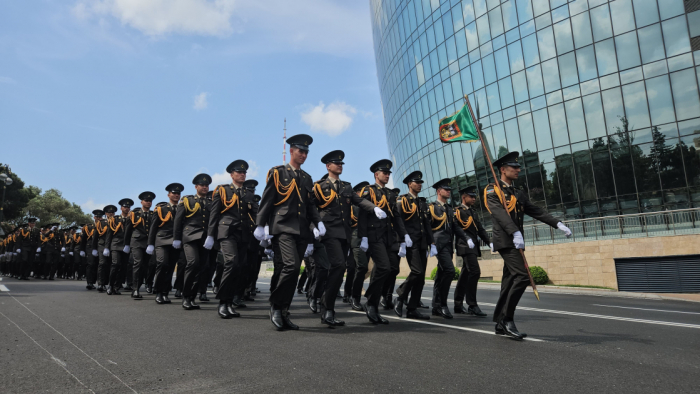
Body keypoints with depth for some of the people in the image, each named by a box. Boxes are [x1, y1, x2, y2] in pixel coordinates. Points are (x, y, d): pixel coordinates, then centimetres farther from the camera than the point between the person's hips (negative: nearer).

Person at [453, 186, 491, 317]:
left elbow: (480, 229, 19)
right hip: (465, 246, -8)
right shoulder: (457, 211, -2)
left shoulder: (472, 213, 22)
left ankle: (458, 305, 15)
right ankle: (472, 305, -16)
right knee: (474, 272, -18)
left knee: (465, 274, 9)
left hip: (472, 246, 8)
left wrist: (490, 242, 7)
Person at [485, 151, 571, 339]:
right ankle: (507, 318, -10)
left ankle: (501, 324, 12)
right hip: (505, 241, -8)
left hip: (515, 242, 8)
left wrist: (557, 223, -1)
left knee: (510, 281, 7)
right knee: (522, 276, -18)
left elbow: (536, 211, 13)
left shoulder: (519, 194, 20)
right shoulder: (492, 190, -3)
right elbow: (500, 213, -18)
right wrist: (515, 233, -31)